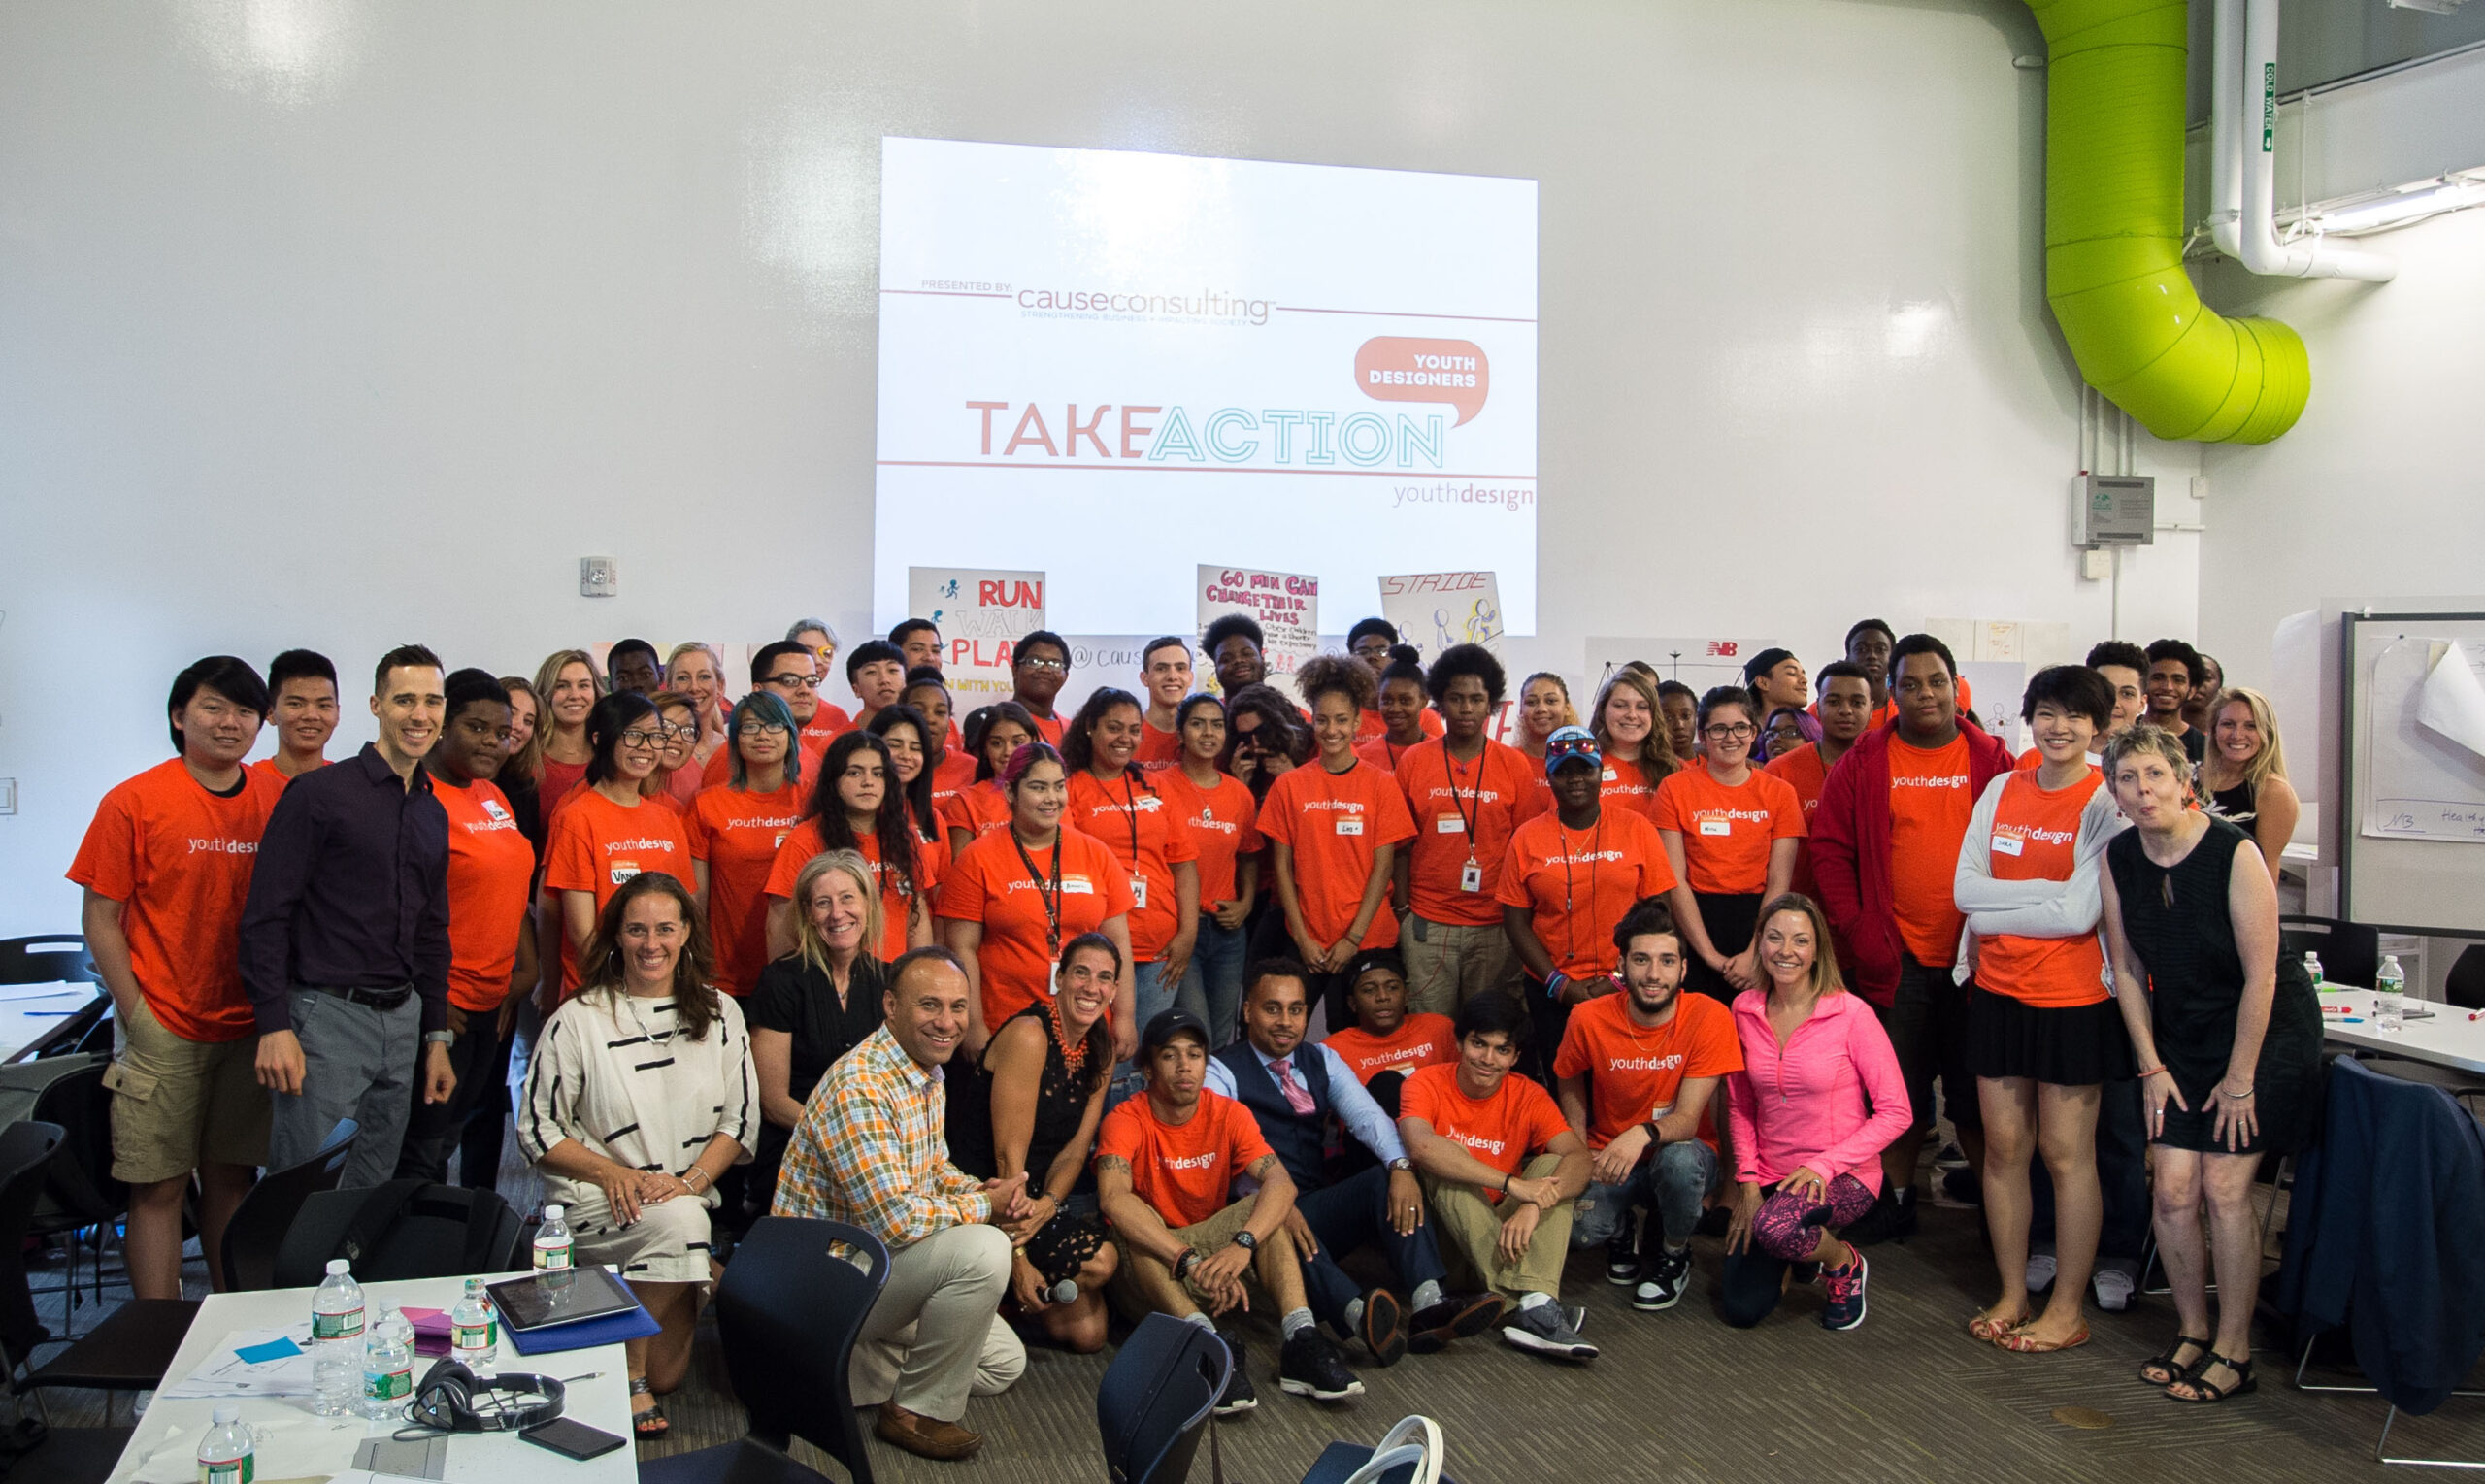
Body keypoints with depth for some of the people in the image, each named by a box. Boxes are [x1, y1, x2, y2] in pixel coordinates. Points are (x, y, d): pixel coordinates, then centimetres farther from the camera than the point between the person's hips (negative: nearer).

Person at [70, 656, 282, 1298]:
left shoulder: (277, 800, 4)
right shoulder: (133, 802, -6)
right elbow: (101, 919, -4)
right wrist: (136, 1014, -9)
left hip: (251, 1026, 3)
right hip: (164, 1029, -3)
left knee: (232, 1176, 12)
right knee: (159, 1187, 1)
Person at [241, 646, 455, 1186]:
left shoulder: (433, 812, 14)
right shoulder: (320, 792, -6)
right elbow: (266, 915, -9)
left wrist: (437, 1037, 17)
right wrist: (273, 1026, -16)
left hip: (404, 1019, 6)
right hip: (327, 1015, -6)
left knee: (373, 1196, 12)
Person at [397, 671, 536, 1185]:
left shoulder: (493, 797, 12)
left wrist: (527, 963, 11)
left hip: (491, 1004, 8)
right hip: (443, 1007, -8)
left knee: (447, 1141, 16)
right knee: (422, 1152, 0)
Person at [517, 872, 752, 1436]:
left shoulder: (719, 1014, 7)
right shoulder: (578, 1021, -1)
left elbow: (740, 1117, 6)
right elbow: (536, 1130, 0)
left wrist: (692, 1179, -11)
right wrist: (611, 1172, -15)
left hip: (689, 1196, 3)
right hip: (594, 1201, -2)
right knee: (680, 1221, -35)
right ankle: (630, 1374, -16)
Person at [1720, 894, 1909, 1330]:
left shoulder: (1852, 1015, -14)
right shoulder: (1745, 1010, -1)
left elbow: (1895, 1112, -13)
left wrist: (1823, 1167, -19)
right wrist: (1747, 1178, -4)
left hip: (1843, 1177, -4)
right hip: (1770, 1177, 4)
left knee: (1774, 1227, -36)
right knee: (1741, 1309, -5)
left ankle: (1846, 1265, -1)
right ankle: (1805, 1244, 27)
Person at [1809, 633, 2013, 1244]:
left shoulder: (1992, 760, 3)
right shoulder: (1863, 762, 2)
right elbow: (1829, 849, 2)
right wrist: (1857, 931, -6)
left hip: (1976, 959, 0)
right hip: (1895, 960, 0)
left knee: (1977, 1094, 7)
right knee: (1899, 1092, 10)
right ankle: (1896, 1201, 25)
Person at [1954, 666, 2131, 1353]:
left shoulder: (2108, 802, -8)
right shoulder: (2001, 790, 7)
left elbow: (2079, 913, -15)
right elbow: (1965, 886, -2)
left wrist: (1994, 913, -9)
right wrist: (2050, 891, -11)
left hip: (2073, 998, -5)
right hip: (1997, 990, 5)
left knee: (2066, 1153, 3)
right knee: (2004, 1147, 10)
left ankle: (2066, 1310, 15)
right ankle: (2012, 1296, 24)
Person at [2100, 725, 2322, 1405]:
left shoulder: (2234, 852, -22)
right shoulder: (2118, 858, -7)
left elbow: (2260, 976, -18)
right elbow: (2127, 969, 2)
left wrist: (2240, 1079, -13)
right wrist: (2152, 1067, 1)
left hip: (2264, 1028, -4)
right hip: (2180, 1035, 4)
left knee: (2224, 1187, -7)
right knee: (2174, 1189, -1)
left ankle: (2234, 1351, 8)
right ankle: (2192, 1331, 18)